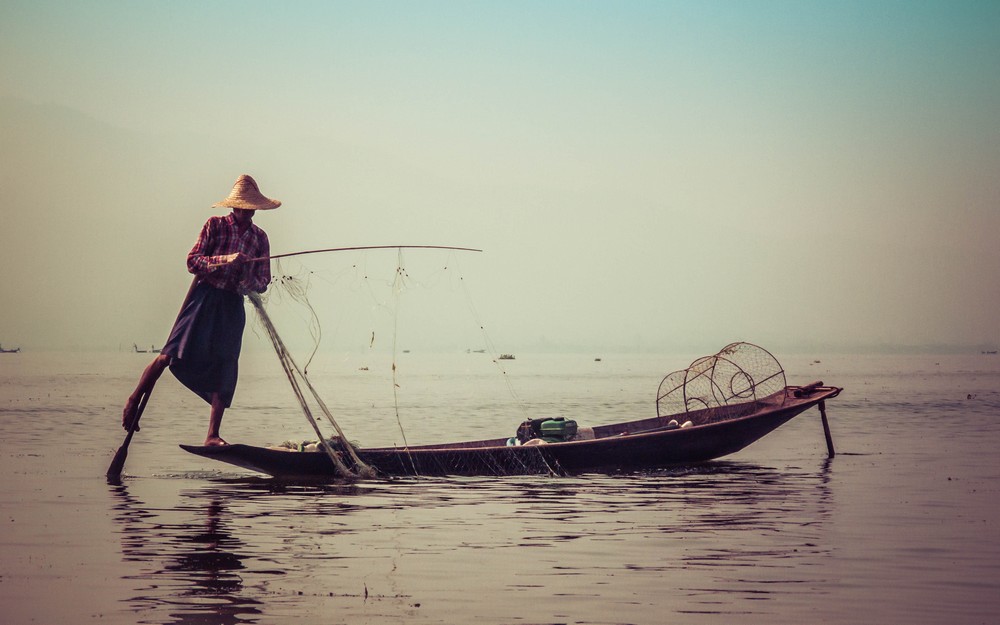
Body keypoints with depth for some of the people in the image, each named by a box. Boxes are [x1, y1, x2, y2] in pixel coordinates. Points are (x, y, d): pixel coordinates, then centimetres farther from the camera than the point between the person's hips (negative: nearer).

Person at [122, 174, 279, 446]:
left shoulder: (260, 237, 11)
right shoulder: (215, 225, 1)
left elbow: (263, 282, 12)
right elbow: (193, 261, -7)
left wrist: (248, 283, -10)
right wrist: (227, 260, -20)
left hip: (234, 305, 4)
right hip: (204, 297, -4)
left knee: (225, 366, -4)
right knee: (172, 354, -13)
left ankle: (213, 435, -3)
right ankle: (133, 401, 4)